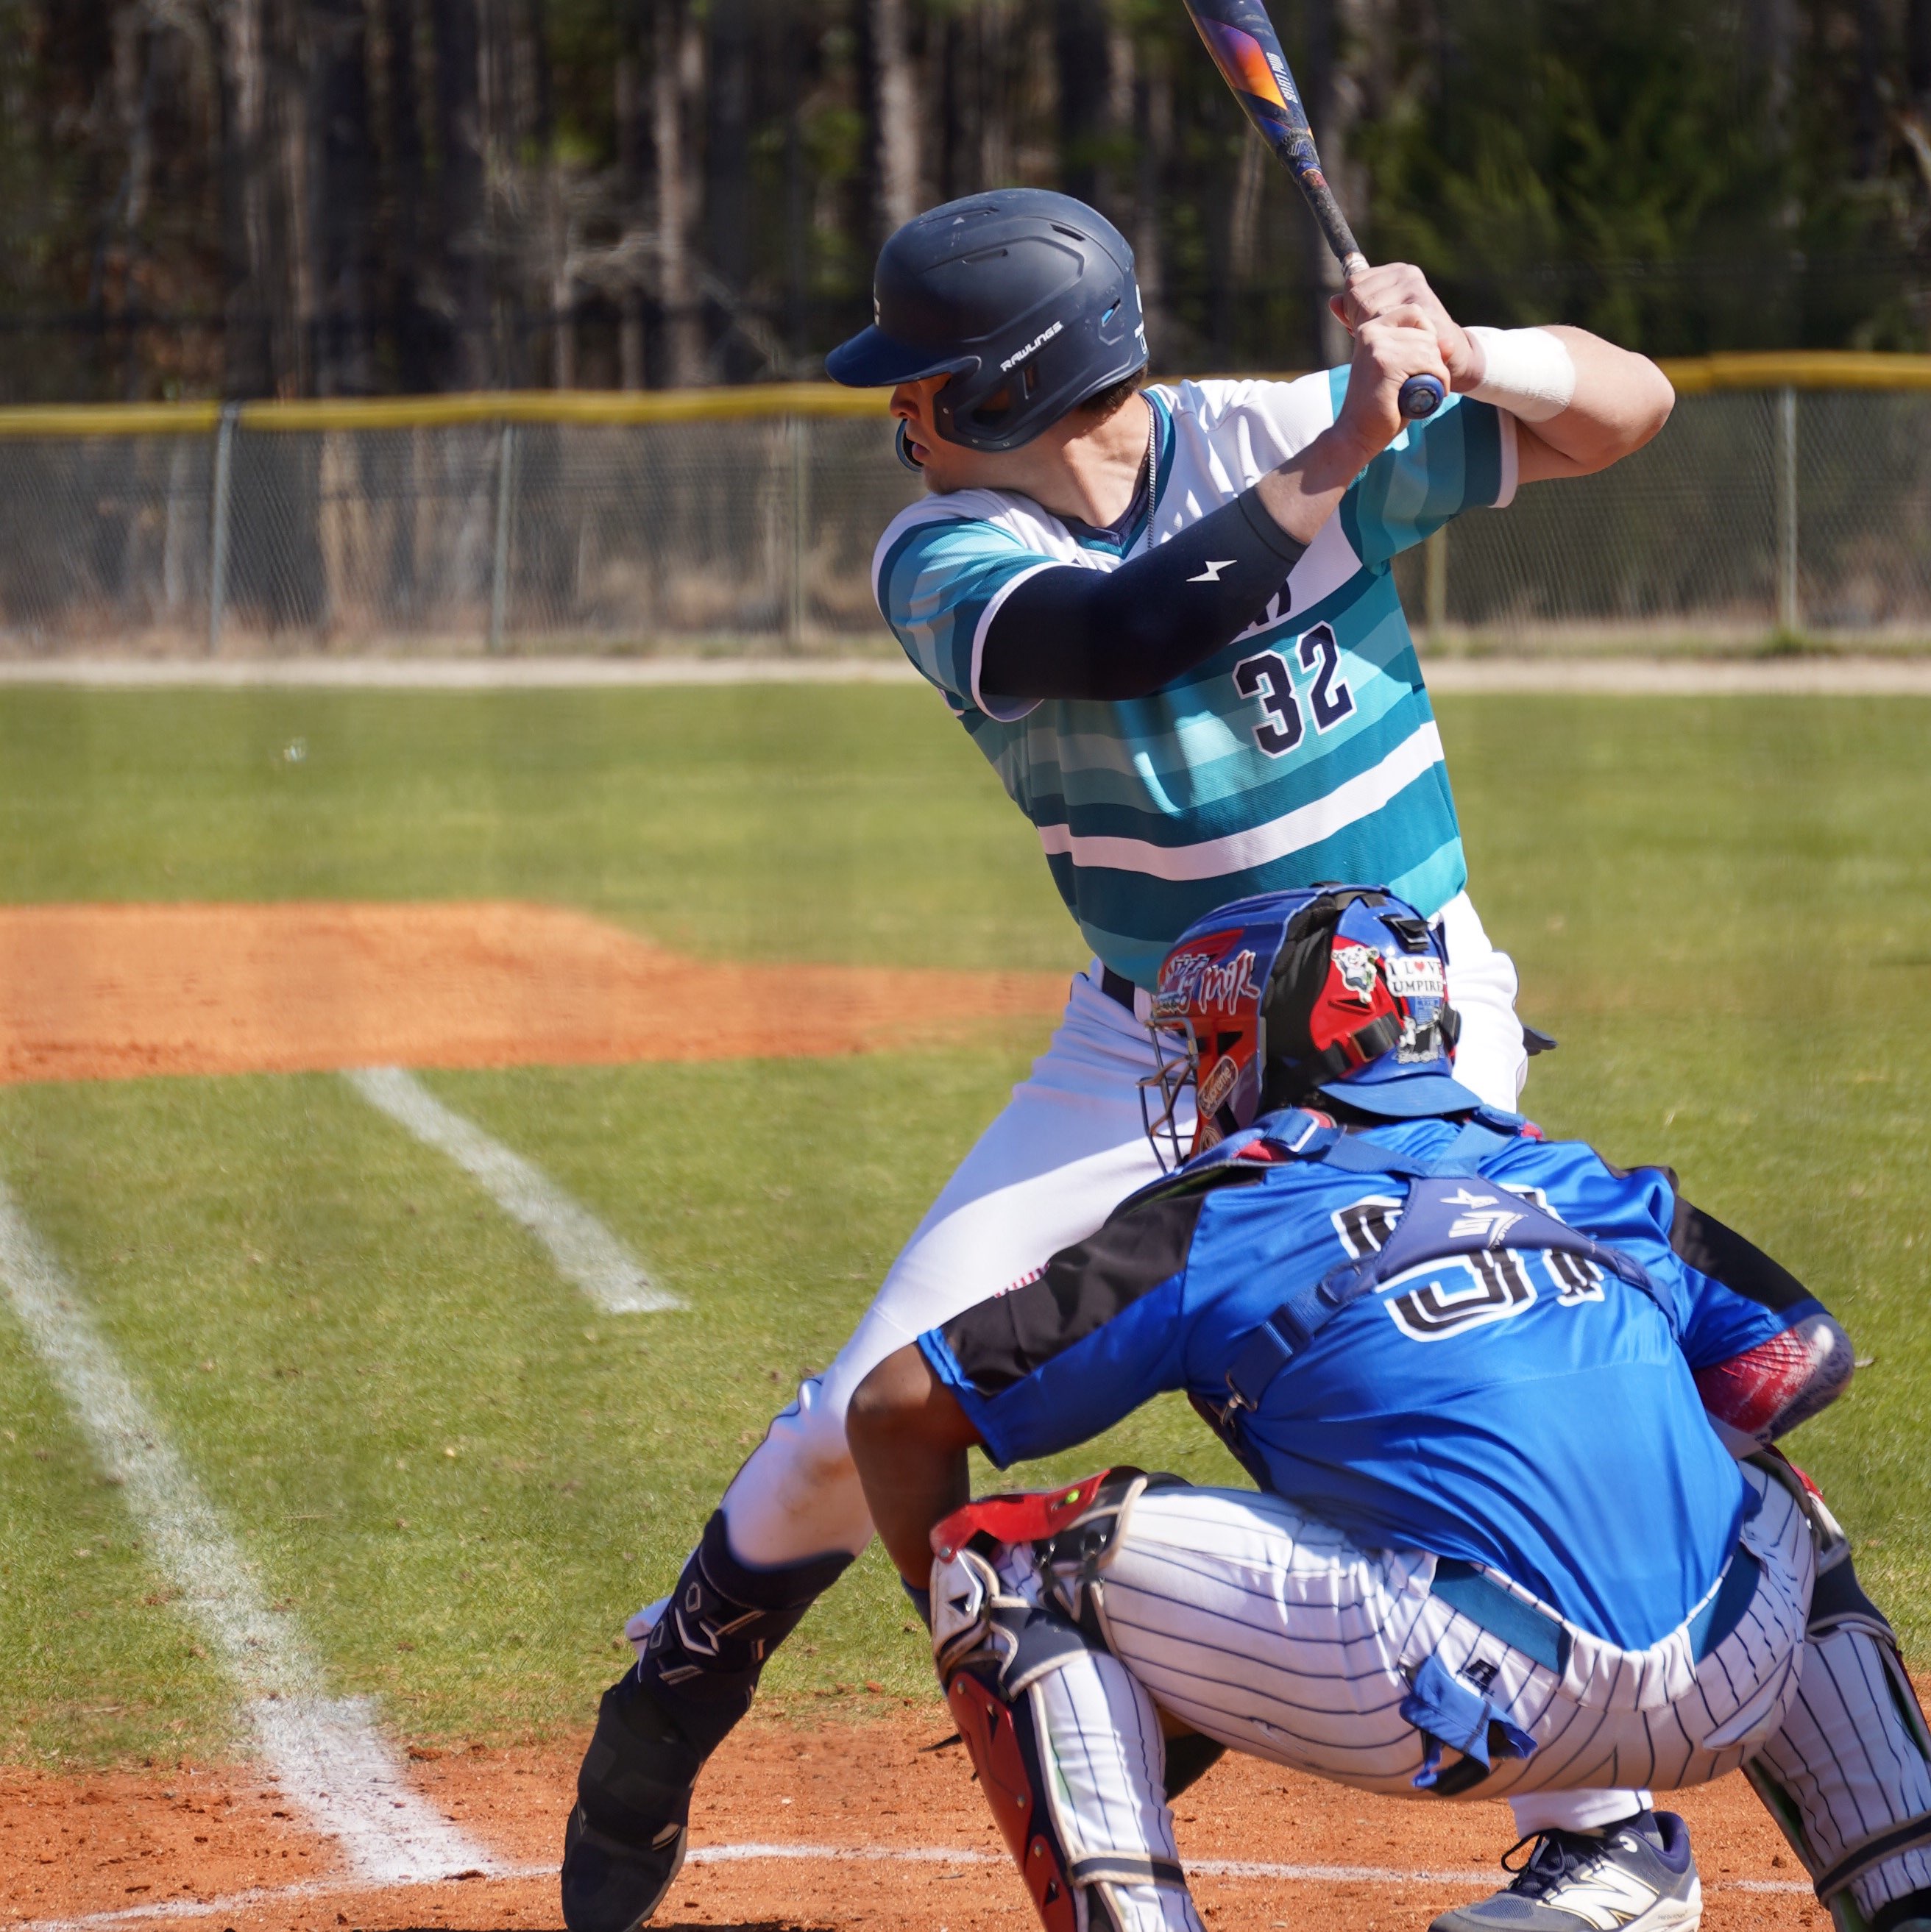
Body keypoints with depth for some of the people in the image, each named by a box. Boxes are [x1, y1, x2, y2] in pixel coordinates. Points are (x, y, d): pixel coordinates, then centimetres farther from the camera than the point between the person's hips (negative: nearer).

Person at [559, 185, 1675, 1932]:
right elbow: (1135, 629, -36)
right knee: (871, 1422, -1)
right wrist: (1338, 460, -39)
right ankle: (662, 1728, 27)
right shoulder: (948, 560, -15)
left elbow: (1629, 408, -11)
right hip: (1152, 1047, 2)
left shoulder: (1272, 434, -13)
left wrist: (1461, 357, -30)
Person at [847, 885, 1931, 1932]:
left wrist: (965, 1630, 31)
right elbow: (1808, 1355, 27)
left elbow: (898, 1407, 15)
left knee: (1019, 1553, 8)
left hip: (1488, 1704, -5)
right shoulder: (1578, 1183, 24)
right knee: (1767, 1499, 41)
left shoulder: (1216, 1222, 14)